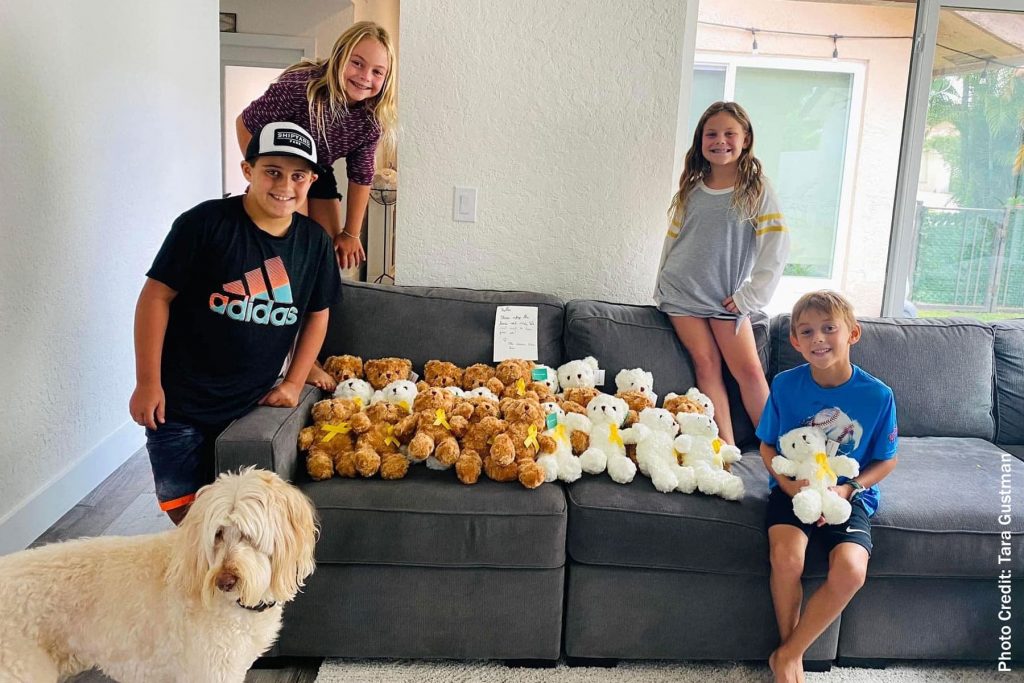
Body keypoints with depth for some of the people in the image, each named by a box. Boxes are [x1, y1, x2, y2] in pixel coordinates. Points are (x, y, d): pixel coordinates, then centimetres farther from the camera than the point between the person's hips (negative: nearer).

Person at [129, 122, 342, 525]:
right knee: (183, 508, 5)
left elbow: (317, 315, 11)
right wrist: (147, 382, -12)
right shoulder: (205, 224, -14)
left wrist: (293, 383, 3)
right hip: (180, 403, -3)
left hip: (252, 405, 4)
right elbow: (156, 296, -11)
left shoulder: (314, 242, 0)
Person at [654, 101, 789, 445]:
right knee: (706, 364, -5)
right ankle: (727, 451, -4)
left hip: (728, 297, -2)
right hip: (682, 291, 2)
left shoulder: (756, 189, -2)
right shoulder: (691, 189, 8)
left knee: (749, 370, -8)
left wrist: (750, 296, -10)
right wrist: (661, 289, 12)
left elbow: (776, 245, -7)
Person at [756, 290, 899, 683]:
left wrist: (848, 489, -14)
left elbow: (886, 460, 2)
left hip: (849, 494, 0)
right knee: (786, 558, -28)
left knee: (850, 572, -26)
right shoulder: (785, 385, -9)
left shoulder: (877, 395, -10)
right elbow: (767, 446, 2)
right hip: (793, 489, 0)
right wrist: (787, 483, -16)